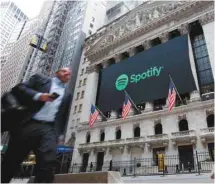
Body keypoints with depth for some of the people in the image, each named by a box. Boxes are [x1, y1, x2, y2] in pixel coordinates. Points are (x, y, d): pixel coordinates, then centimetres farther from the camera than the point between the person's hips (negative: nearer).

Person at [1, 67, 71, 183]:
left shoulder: (67, 94, 23)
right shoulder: (40, 79, 16)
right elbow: (18, 88, 4)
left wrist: (58, 133, 6)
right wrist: (38, 96, -11)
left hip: (49, 129, 2)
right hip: (29, 124, -1)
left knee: (48, 163, -15)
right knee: (11, 162, 3)